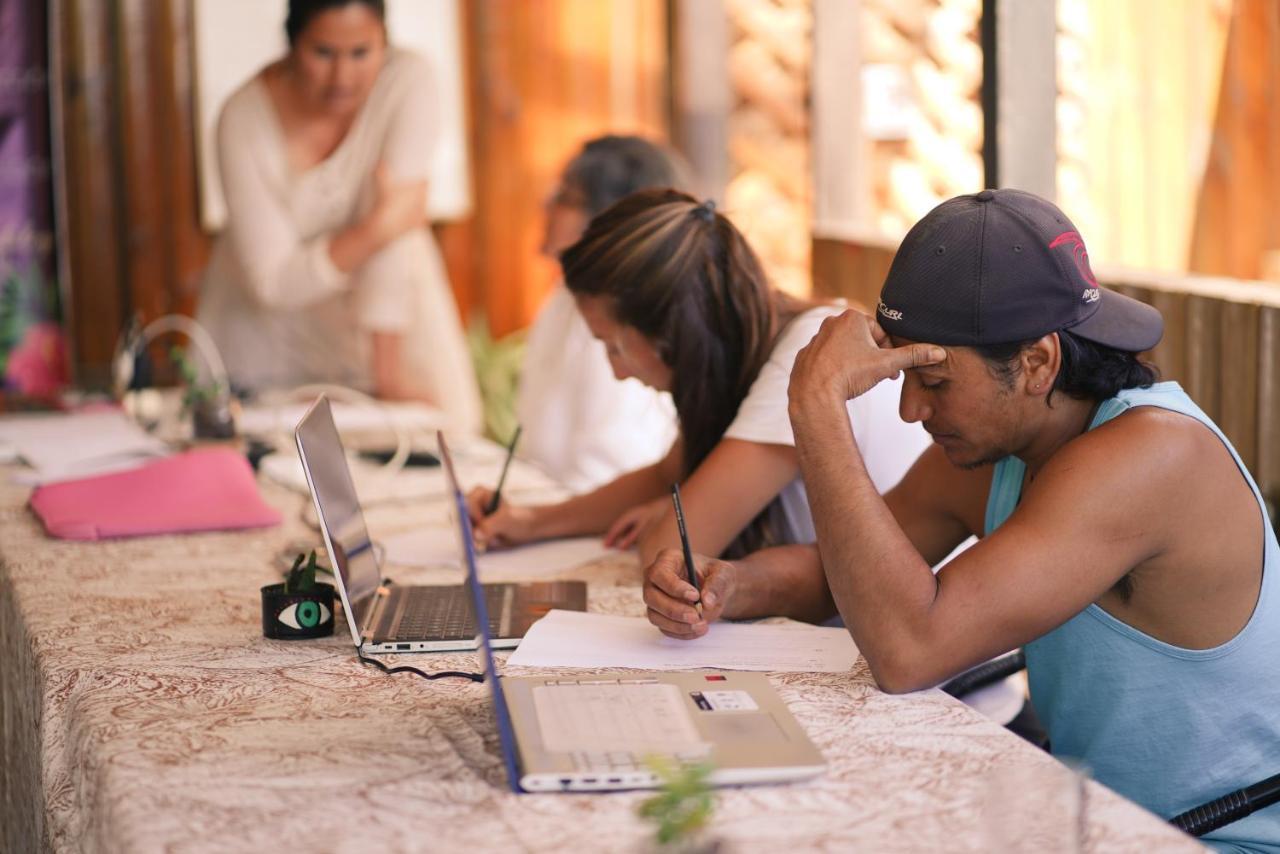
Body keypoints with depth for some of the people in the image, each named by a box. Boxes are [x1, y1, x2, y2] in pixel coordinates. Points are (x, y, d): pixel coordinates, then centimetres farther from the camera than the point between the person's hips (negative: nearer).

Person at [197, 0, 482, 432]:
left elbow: (398, 236, -27)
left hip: (382, 311, 0)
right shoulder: (244, 117, -23)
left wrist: (387, 368, -31)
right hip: (267, 326, 0)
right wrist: (379, 229, -34)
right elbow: (272, 282, -24)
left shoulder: (406, 79, -23)